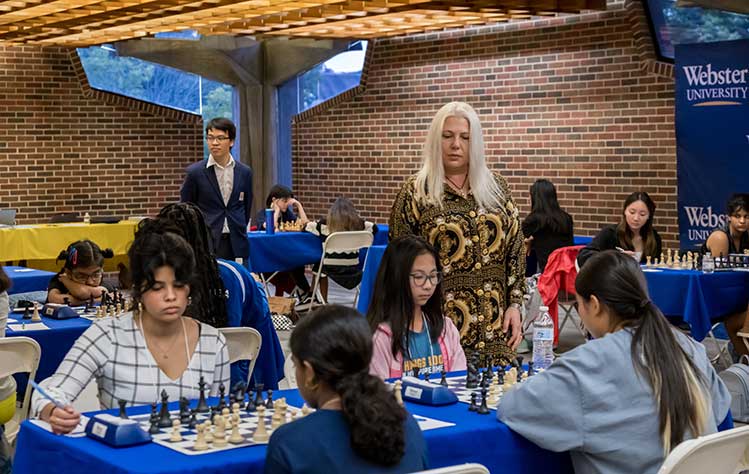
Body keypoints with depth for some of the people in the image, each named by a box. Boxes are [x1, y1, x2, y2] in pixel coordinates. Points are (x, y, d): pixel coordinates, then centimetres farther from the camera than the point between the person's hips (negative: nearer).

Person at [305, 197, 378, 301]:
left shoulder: (325, 225, -2)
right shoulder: (358, 224, -1)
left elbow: (305, 226, 11)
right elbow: (374, 227, 14)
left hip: (333, 271, -1)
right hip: (353, 272, 1)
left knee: (319, 265, 35)